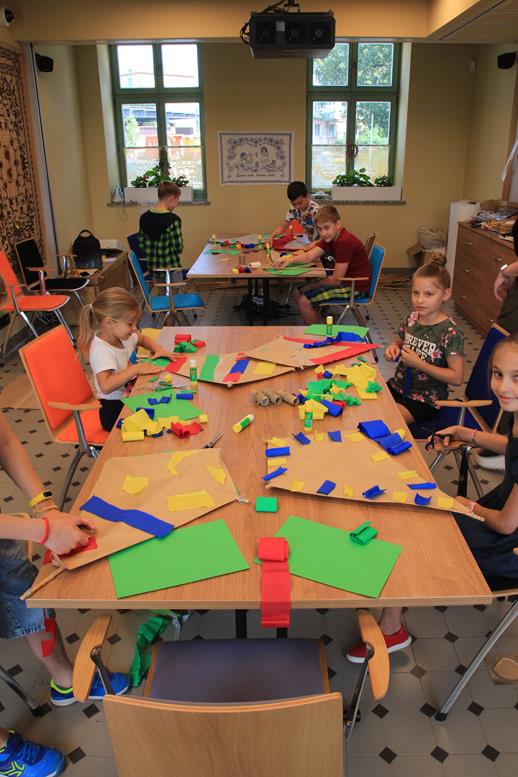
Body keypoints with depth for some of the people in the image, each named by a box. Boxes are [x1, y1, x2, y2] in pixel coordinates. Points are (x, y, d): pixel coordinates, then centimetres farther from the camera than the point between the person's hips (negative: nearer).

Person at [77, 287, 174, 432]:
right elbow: (106, 386, -38)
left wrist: (157, 348, 3)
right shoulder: (101, 350, -24)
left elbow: (143, 339, 24)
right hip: (115, 409, -8)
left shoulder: (122, 336, 1)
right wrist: (136, 368, -31)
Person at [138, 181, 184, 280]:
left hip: (153, 268, 6)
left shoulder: (144, 217, 2)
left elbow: (141, 244, 8)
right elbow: (178, 247, -16)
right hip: (171, 268, -6)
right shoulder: (173, 219, -17)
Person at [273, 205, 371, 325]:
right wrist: (289, 260, -20)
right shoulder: (330, 237, 5)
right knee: (297, 292, 9)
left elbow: (336, 279, -23)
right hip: (344, 280, 10)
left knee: (304, 301, -16)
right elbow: (309, 256, -1)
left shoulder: (345, 242, -25)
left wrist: (312, 286, -11)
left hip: (355, 287, -10)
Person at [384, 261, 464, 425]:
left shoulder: (450, 332, -18)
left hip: (424, 400, -6)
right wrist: (393, 349, -6)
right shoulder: (411, 319, 0)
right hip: (397, 386, 6)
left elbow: (457, 378, -18)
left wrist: (419, 363, -22)